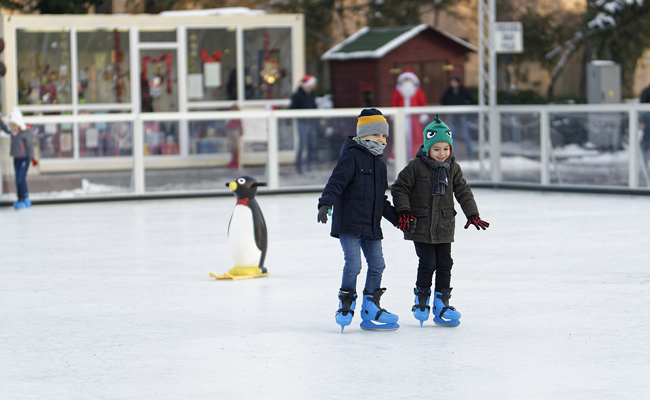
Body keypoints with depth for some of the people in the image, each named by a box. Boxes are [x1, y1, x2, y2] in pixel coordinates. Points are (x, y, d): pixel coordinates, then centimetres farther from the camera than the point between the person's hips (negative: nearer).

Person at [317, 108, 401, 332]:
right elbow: (336, 181, -19)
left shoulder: (379, 164, 19)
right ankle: (346, 306, 4)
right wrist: (325, 203, -34)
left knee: (377, 264, 5)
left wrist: (397, 219, 29)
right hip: (348, 223, -8)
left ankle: (370, 310, 14)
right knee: (353, 265, -12)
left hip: (371, 225, 8)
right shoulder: (351, 156, -7)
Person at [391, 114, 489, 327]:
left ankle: (441, 304, 13)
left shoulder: (453, 168, 5)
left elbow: (463, 192, 11)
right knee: (427, 264, -6)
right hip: (421, 226, -4)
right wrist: (404, 211, -13)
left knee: (445, 265, 4)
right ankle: (421, 301, 14)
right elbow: (399, 188, -4)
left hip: (444, 227, 4)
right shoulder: (416, 166, -8)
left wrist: (473, 214, 3)